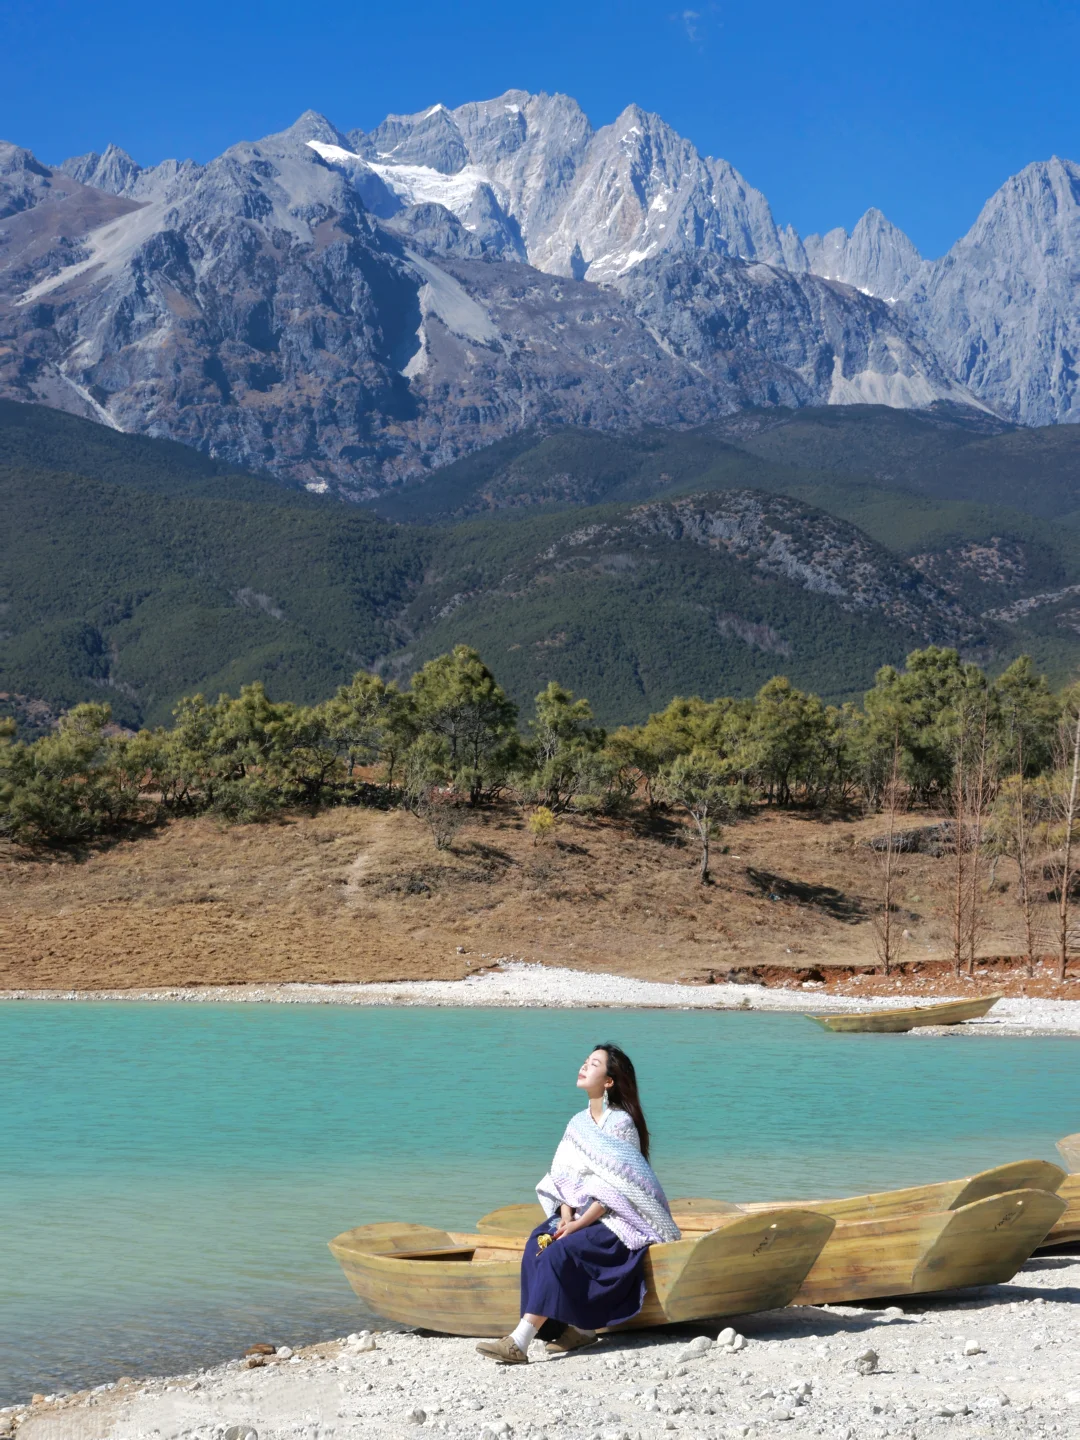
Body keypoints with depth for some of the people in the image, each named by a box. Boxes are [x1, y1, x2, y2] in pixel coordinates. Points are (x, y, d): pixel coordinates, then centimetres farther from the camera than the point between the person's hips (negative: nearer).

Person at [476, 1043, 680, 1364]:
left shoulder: (621, 1123, -12)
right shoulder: (579, 1123, 12)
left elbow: (614, 1188, -17)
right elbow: (564, 1176, 7)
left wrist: (579, 1223, -21)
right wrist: (566, 1217, -10)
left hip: (618, 1221, -7)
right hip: (582, 1214, 7)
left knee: (560, 1251, -28)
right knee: (537, 1242, -19)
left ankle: (520, 1342, -34)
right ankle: (580, 1327, -16)